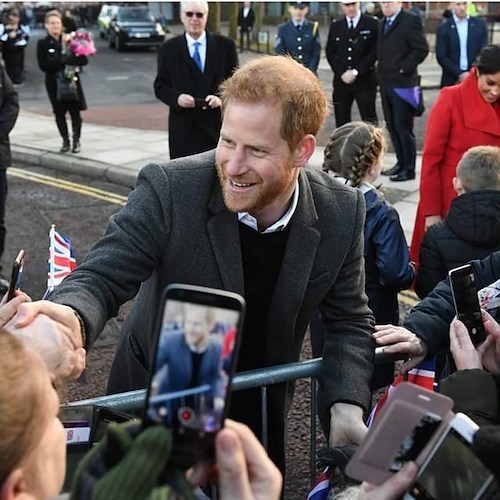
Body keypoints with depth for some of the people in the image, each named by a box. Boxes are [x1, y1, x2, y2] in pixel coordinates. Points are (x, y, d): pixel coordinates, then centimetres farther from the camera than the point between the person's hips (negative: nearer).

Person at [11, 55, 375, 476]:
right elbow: (100, 278, -25)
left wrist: (346, 407, -22)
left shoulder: (342, 213, -16)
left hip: (261, 414, 2)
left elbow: (349, 321, -5)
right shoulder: (168, 190, -25)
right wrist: (72, 319, -49)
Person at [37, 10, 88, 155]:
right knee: (59, 113, 5)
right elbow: (44, 66, -12)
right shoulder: (43, 44, -2)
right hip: (54, 82, 0)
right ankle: (65, 141, 17)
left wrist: (70, 60, -20)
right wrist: (62, 61, -19)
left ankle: (76, 140, 12)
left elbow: (84, 60, -3)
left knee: (75, 111, 0)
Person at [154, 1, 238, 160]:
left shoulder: (225, 46, 5)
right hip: (183, 128, 0)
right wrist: (177, 98, -14)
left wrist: (221, 97, -13)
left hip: (217, 125, 0)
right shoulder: (168, 49, 7)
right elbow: (160, 86, 7)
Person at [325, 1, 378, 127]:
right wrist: (342, 73, -6)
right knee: (341, 121, 5)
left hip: (365, 80, -3)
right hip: (341, 81, 3)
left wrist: (356, 72, -12)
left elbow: (374, 52, -6)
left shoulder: (372, 24, 0)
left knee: (369, 121, -3)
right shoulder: (335, 26, 11)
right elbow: (330, 53, 8)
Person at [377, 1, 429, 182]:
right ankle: (401, 162, 23)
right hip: (386, 82, 8)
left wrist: (403, 69, -15)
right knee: (392, 126, 12)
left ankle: (409, 169, 3)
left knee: (403, 127, -5)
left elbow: (422, 49, -14)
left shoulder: (411, 20, -8)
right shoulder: (382, 23, 16)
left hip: (402, 83, -8)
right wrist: (382, 69, 7)